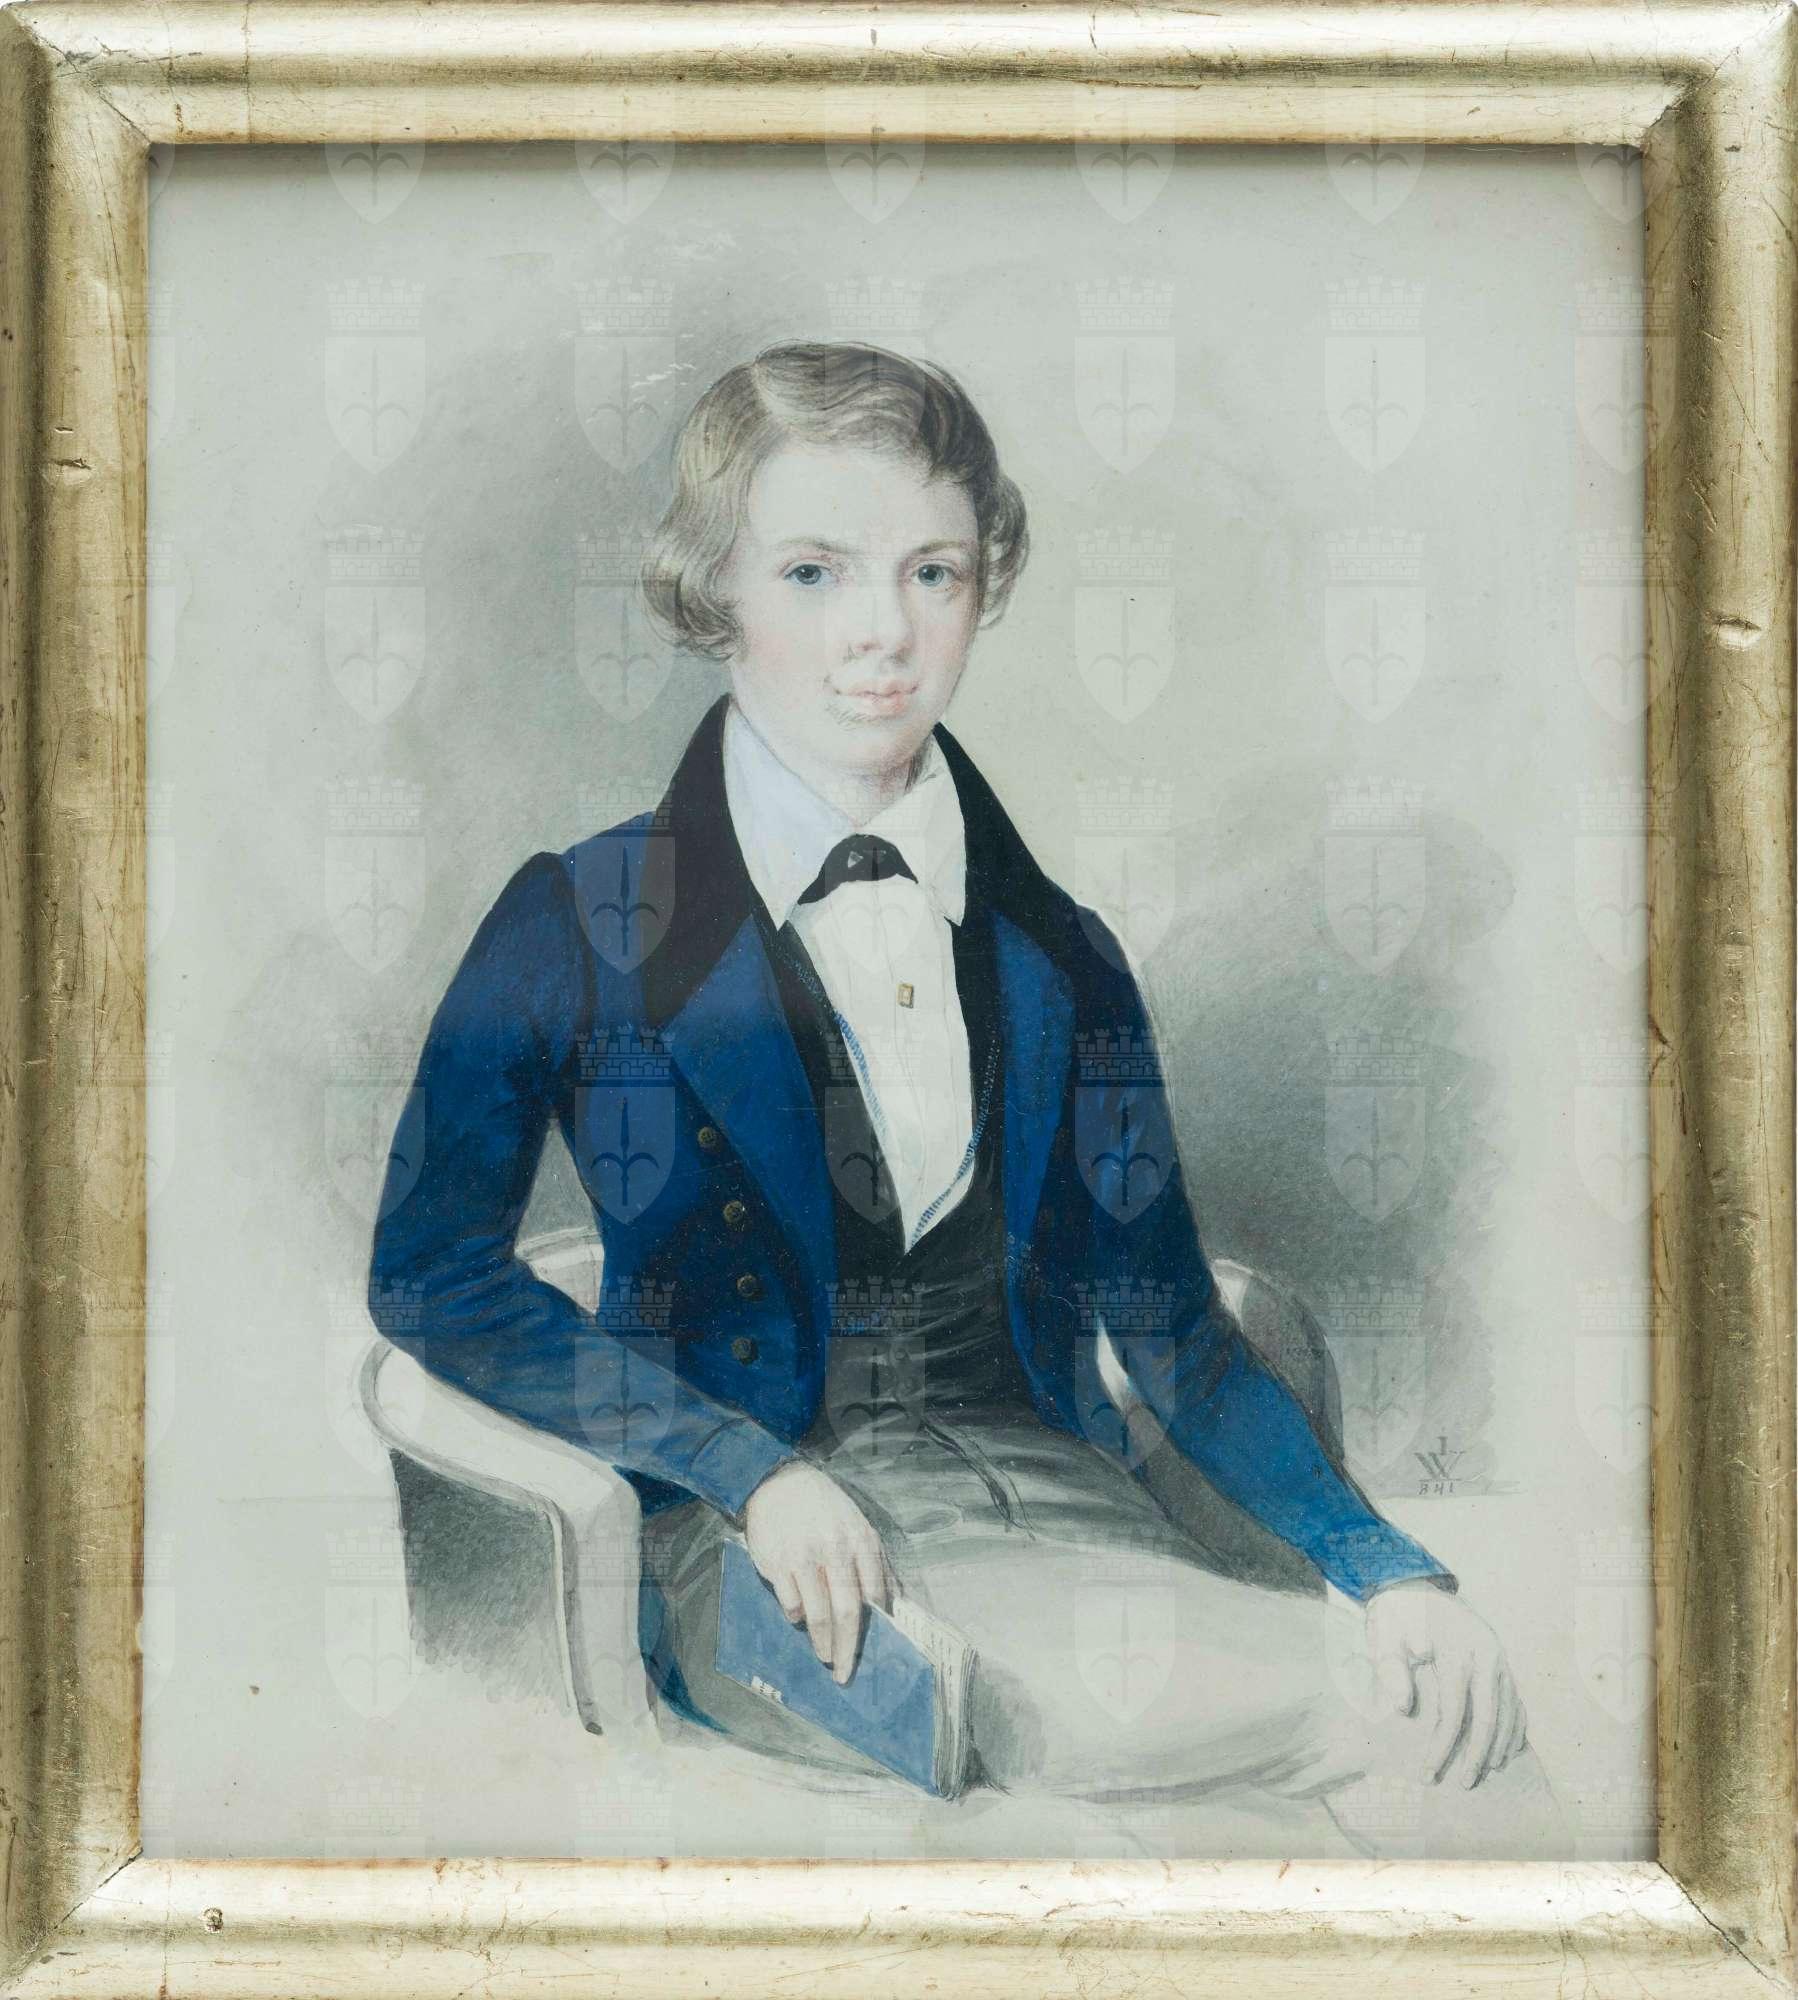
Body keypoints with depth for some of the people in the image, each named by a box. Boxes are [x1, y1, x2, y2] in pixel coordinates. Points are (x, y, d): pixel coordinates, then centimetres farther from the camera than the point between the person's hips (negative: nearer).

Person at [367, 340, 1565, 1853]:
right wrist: (749, 1470, -13)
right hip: (767, 1548, -3)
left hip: (1058, 1495, 3)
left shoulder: (1058, 951, 12)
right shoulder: (589, 923, 3)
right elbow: (431, 1271, -1)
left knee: (1446, 1691, -26)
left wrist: (1384, 1562, -6)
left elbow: (1170, 1328, 10)